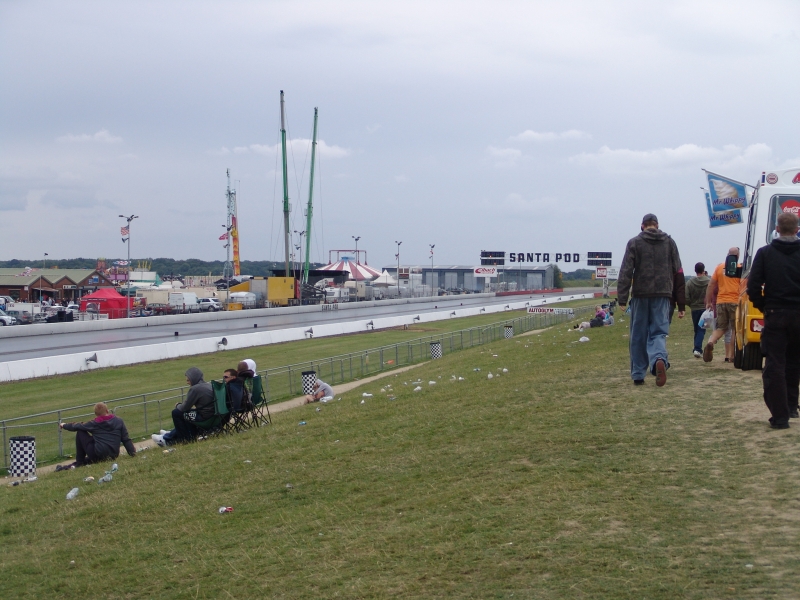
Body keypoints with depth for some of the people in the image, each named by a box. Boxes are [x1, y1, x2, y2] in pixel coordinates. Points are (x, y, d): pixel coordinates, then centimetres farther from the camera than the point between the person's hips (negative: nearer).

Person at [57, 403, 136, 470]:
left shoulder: (94, 423, 3)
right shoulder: (119, 421, 9)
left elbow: (76, 427, 15)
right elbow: (126, 439, 6)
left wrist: (64, 425, 33)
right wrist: (132, 453, 8)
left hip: (98, 456, -5)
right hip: (114, 455, 5)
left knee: (80, 433, 12)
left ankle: (79, 462, 13)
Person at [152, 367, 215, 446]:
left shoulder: (195, 389, -15)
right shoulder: (209, 386, 11)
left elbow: (184, 407, -9)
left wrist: (178, 405, 12)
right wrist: (181, 405, 15)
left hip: (204, 417, -9)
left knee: (176, 413, 3)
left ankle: (186, 439, 19)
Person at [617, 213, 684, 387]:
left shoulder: (634, 243, 4)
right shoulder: (669, 242, 11)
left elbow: (625, 272, -5)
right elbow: (678, 273, 10)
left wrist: (622, 299, -8)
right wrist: (681, 304, 12)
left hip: (640, 295, -1)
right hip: (662, 294, 1)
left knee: (638, 335, 9)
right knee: (658, 332, 1)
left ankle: (638, 374, 12)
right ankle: (659, 359, -30)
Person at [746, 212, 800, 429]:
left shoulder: (765, 253, -4)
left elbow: (753, 287, -8)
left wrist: (764, 307, 6)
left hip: (775, 316, -2)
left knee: (774, 366, -1)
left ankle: (780, 416, -8)